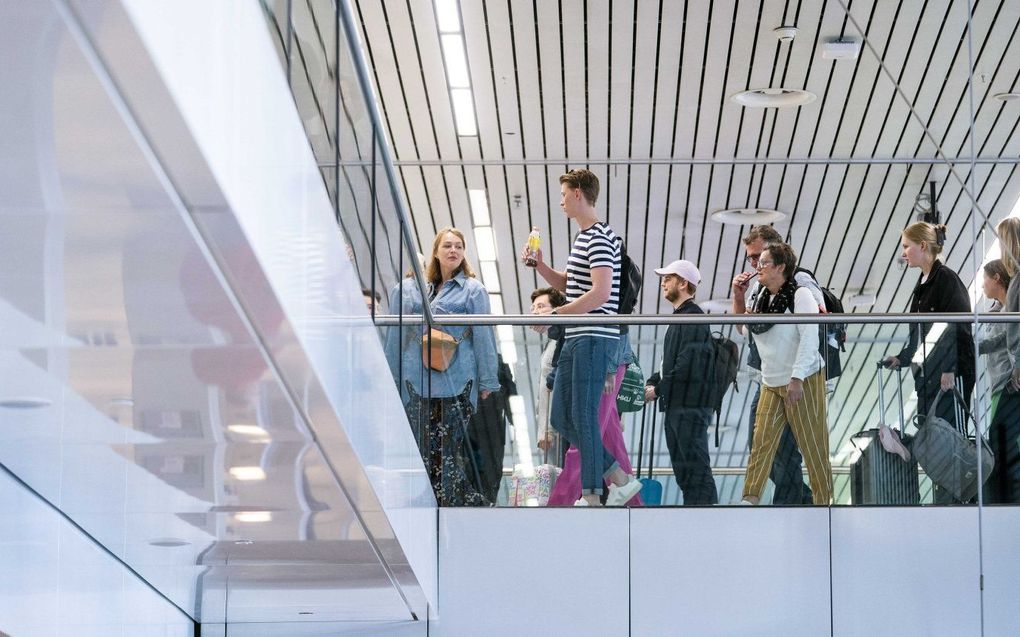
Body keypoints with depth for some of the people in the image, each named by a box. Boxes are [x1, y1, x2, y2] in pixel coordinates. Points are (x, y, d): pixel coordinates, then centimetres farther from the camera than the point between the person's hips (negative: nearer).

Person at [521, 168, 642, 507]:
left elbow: (600, 293, -23)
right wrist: (539, 265, 14)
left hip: (594, 338, -10)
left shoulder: (600, 238, -13)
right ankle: (621, 480, 14)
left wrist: (554, 314, -19)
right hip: (575, 339, 10)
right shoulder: (581, 238, 19)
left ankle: (591, 496, -1)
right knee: (561, 417, 10)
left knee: (583, 416, -7)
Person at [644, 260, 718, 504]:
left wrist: (658, 390, -13)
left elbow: (687, 367, -20)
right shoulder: (680, 317, 20)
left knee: (695, 466, -10)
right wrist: (652, 382, 8)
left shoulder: (693, 319, -12)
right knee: (681, 467, 12)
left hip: (691, 407, -10)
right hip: (675, 406, 10)